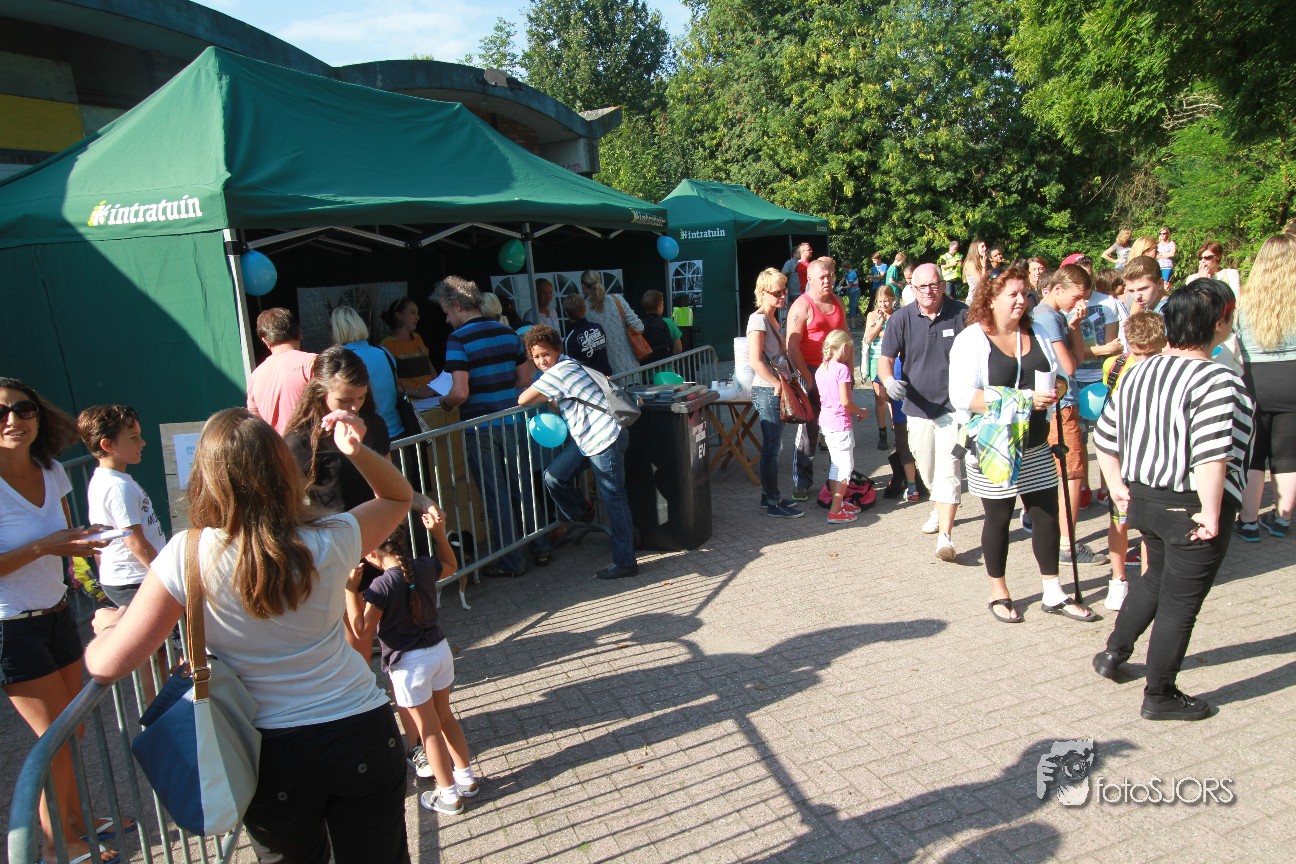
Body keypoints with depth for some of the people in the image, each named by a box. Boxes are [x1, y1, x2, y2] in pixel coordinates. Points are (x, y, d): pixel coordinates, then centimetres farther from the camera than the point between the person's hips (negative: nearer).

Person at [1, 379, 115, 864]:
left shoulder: (51, 471, 1)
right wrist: (42, 547, -26)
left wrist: (82, 542, -8)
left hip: (57, 615, 6)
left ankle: (75, 820, 35)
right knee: (57, 737, 3)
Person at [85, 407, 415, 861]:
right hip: (363, 736, 0)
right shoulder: (329, 541, -13)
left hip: (270, 753, 0)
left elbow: (108, 665, -13)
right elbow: (399, 497, 6)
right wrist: (360, 452, -12)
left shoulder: (187, 556, -17)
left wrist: (107, 625, 9)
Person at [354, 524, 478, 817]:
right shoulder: (425, 567, -5)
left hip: (409, 663, -6)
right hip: (440, 649, 6)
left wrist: (351, 592, -20)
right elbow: (451, 566, 18)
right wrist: (439, 533, 9)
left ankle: (449, 795, 23)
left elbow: (363, 633, -19)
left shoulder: (381, 586, -23)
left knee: (428, 729, 9)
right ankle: (467, 778, 36)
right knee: (445, 716, 23)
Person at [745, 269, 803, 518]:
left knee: (772, 446, 15)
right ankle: (773, 504, 5)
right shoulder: (759, 319, -14)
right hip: (768, 391, -9)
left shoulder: (772, 319, 15)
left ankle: (770, 495, 25)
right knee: (772, 448, -3)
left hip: (778, 390, 9)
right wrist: (778, 384, -17)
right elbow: (755, 361, -22)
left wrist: (785, 382, 9)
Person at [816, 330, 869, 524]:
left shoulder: (820, 369, 8)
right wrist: (860, 412, -3)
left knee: (837, 464, 20)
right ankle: (835, 511, -1)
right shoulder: (842, 369, -16)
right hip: (840, 423, -8)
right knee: (846, 466, 0)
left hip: (825, 421, 8)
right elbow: (846, 401, -20)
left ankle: (837, 502, 30)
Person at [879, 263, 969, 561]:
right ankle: (941, 508, 47)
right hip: (917, 406, 3)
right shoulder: (902, 318, -5)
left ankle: (945, 536, -11)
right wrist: (889, 380, -26)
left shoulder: (962, 314, -8)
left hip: (953, 407, -3)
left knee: (948, 470, -12)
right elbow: (886, 358, -4)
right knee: (927, 469, 18)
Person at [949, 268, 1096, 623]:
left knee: (1047, 515, 8)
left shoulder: (1036, 337, 11)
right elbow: (962, 395, -20)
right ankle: (999, 593, 24)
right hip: (994, 448, -6)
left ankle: (1053, 594, 22)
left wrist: (1054, 392, -6)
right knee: (998, 518, 7)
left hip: (1036, 445, 6)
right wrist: (1021, 401, -25)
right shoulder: (972, 339, -10)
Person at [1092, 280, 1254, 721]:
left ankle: (1114, 651, 36)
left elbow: (1104, 437, 8)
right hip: (1191, 509, -7)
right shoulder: (1217, 381, -21)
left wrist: (1118, 486, 16)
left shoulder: (1138, 372, 4)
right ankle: (1160, 696, 20)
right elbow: (1211, 457, -30)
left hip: (1142, 499, 8)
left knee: (1157, 576, 29)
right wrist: (1211, 515, -20)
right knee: (1180, 601, 6)